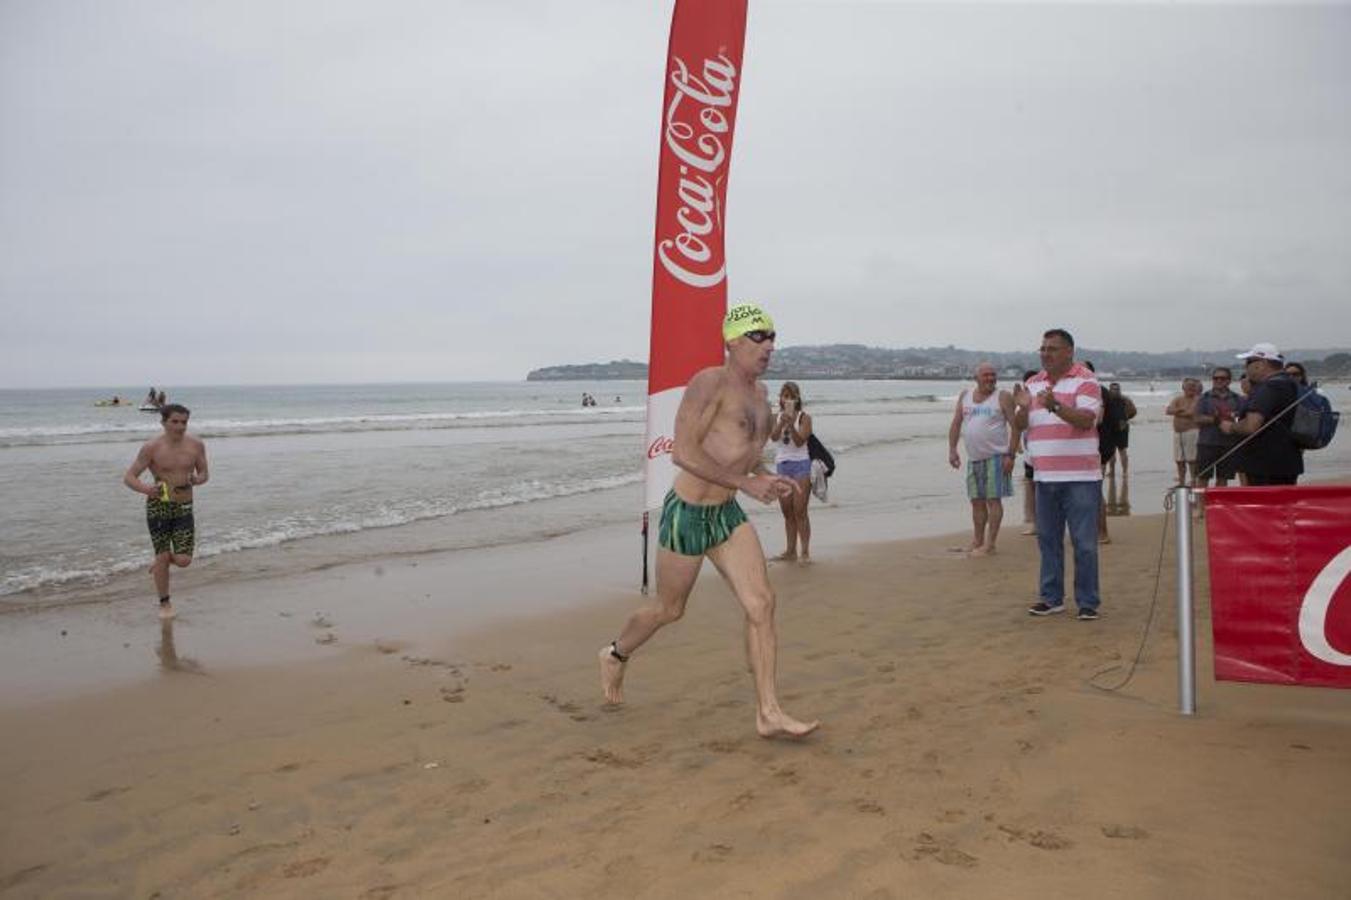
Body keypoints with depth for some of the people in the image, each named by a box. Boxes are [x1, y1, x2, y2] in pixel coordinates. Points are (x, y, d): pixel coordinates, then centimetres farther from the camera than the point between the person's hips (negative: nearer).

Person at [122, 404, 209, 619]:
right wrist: (146, 489, -30)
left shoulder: (196, 446, -2)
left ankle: (161, 560, 31)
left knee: (183, 560, -6)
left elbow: (204, 473, 11)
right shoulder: (151, 448, -10)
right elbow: (129, 477, -9)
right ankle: (164, 603, 21)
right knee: (162, 555, 2)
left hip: (184, 508, 2)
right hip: (158, 506, -2)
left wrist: (196, 480, -14)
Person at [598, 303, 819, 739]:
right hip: (687, 513, -7)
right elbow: (683, 453, -24)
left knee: (761, 603, -5)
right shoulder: (710, 383, -17)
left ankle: (769, 714, 0)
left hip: (727, 514, 7)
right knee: (669, 609, 11)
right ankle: (616, 654, 41)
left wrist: (766, 477, 4)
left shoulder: (759, 392, 10)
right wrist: (746, 482, -24)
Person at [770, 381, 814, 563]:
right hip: (781, 466, 4)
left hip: (800, 466, -4)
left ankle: (805, 551, -5)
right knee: (787, 512, 7)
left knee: (800, 512, -8)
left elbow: (800, 441, -15)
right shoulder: (776, 418, 6)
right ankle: (791, 550, 14)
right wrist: (782, 422, -29)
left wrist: (791, 424, -30)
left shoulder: (804, 418, -3)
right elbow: (773, 437, -12)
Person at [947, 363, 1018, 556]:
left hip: (996, 457, -5)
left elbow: (1015, 426, -9)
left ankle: (989, 545, -3)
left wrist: (1011, 455, -15)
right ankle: (977, 542, 22)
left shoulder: (1003, 397, -5)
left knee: (993, 499, -5)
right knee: (977, 501, 11)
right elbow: (956, 424, 11)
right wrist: (952, 450, 1)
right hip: (973, 458, 5)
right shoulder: (965, 396, 9)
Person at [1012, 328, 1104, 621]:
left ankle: (1088, 602, 7)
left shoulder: (1085, 381, -4)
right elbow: (1019, 425, 11)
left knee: (1084, 543, -1)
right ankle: (1052, 598, 18)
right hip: (1045, 477, 6)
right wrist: (1024, 407, -10)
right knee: (1047, 539, 9)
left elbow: (1086, 420, -17)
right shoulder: (1033, 383, 13)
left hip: (1080, 477, -5)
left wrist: (1055, 405, -32)